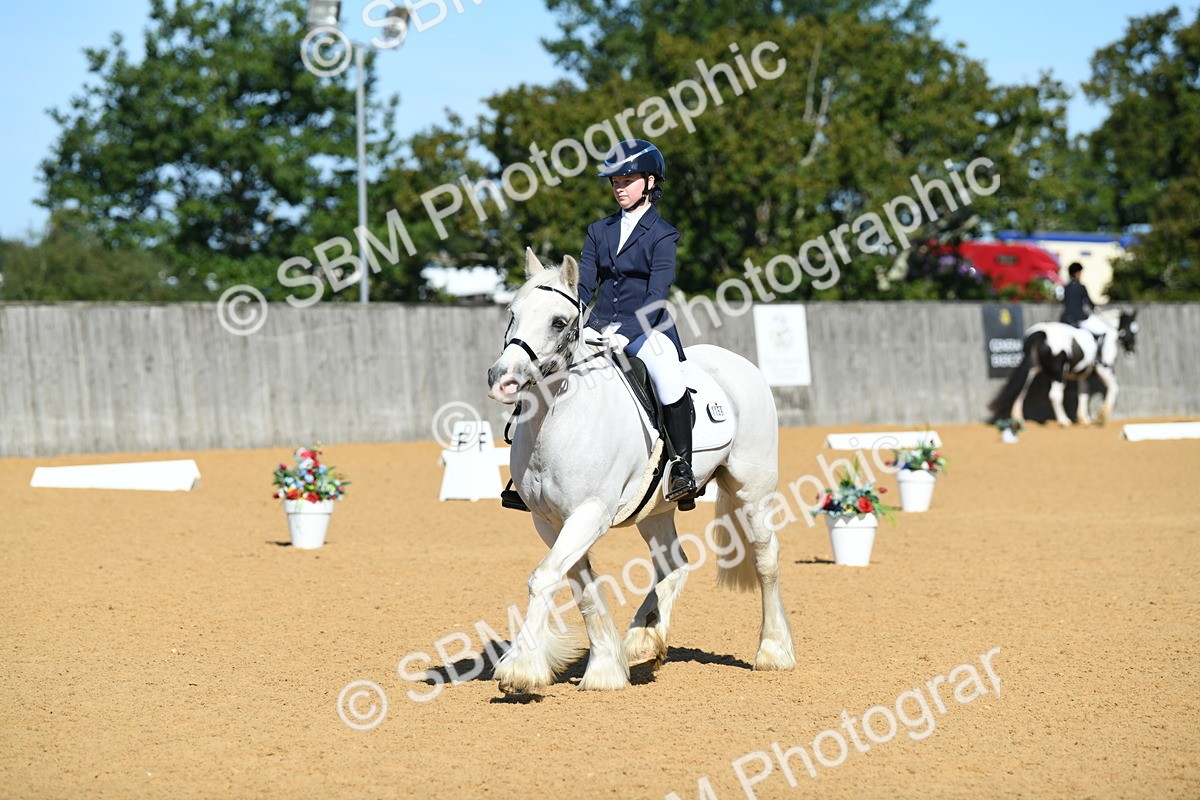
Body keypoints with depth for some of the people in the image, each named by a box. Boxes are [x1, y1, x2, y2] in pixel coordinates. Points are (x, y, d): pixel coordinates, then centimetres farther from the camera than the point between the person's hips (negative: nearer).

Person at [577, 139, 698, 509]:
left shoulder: (661, 235, -1)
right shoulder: (599, 231, 14)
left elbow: (657, 295, -12)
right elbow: (583, 286, 8)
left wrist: (627, 333, -26)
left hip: (646, 329, -5)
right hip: (601, 328, 5)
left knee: (666, 369, -34)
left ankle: (682, 467, -26)